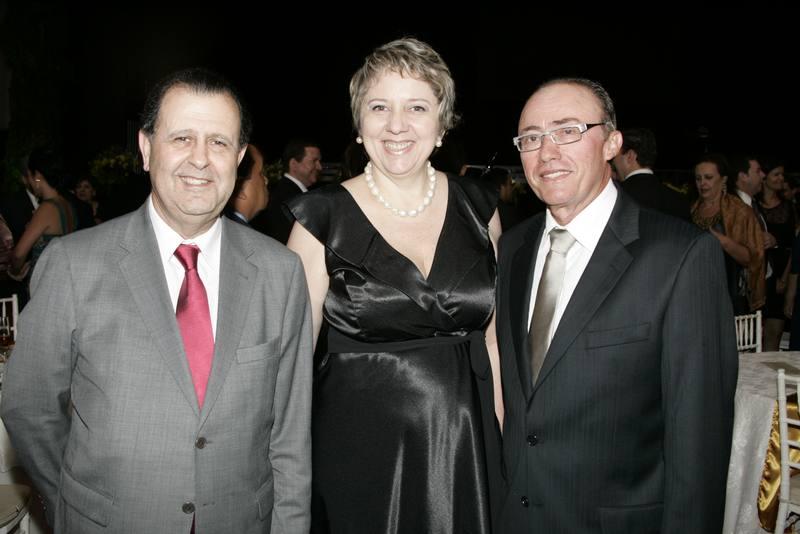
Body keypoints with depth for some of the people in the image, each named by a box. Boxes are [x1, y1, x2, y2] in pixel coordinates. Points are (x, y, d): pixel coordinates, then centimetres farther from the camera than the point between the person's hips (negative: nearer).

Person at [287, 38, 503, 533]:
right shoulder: (323, 217, -7)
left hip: (467, 448, 3)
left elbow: (492, 334, 8)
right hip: (359, 450, -2)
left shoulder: (478, 208, 1)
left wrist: (507, 442, 5)